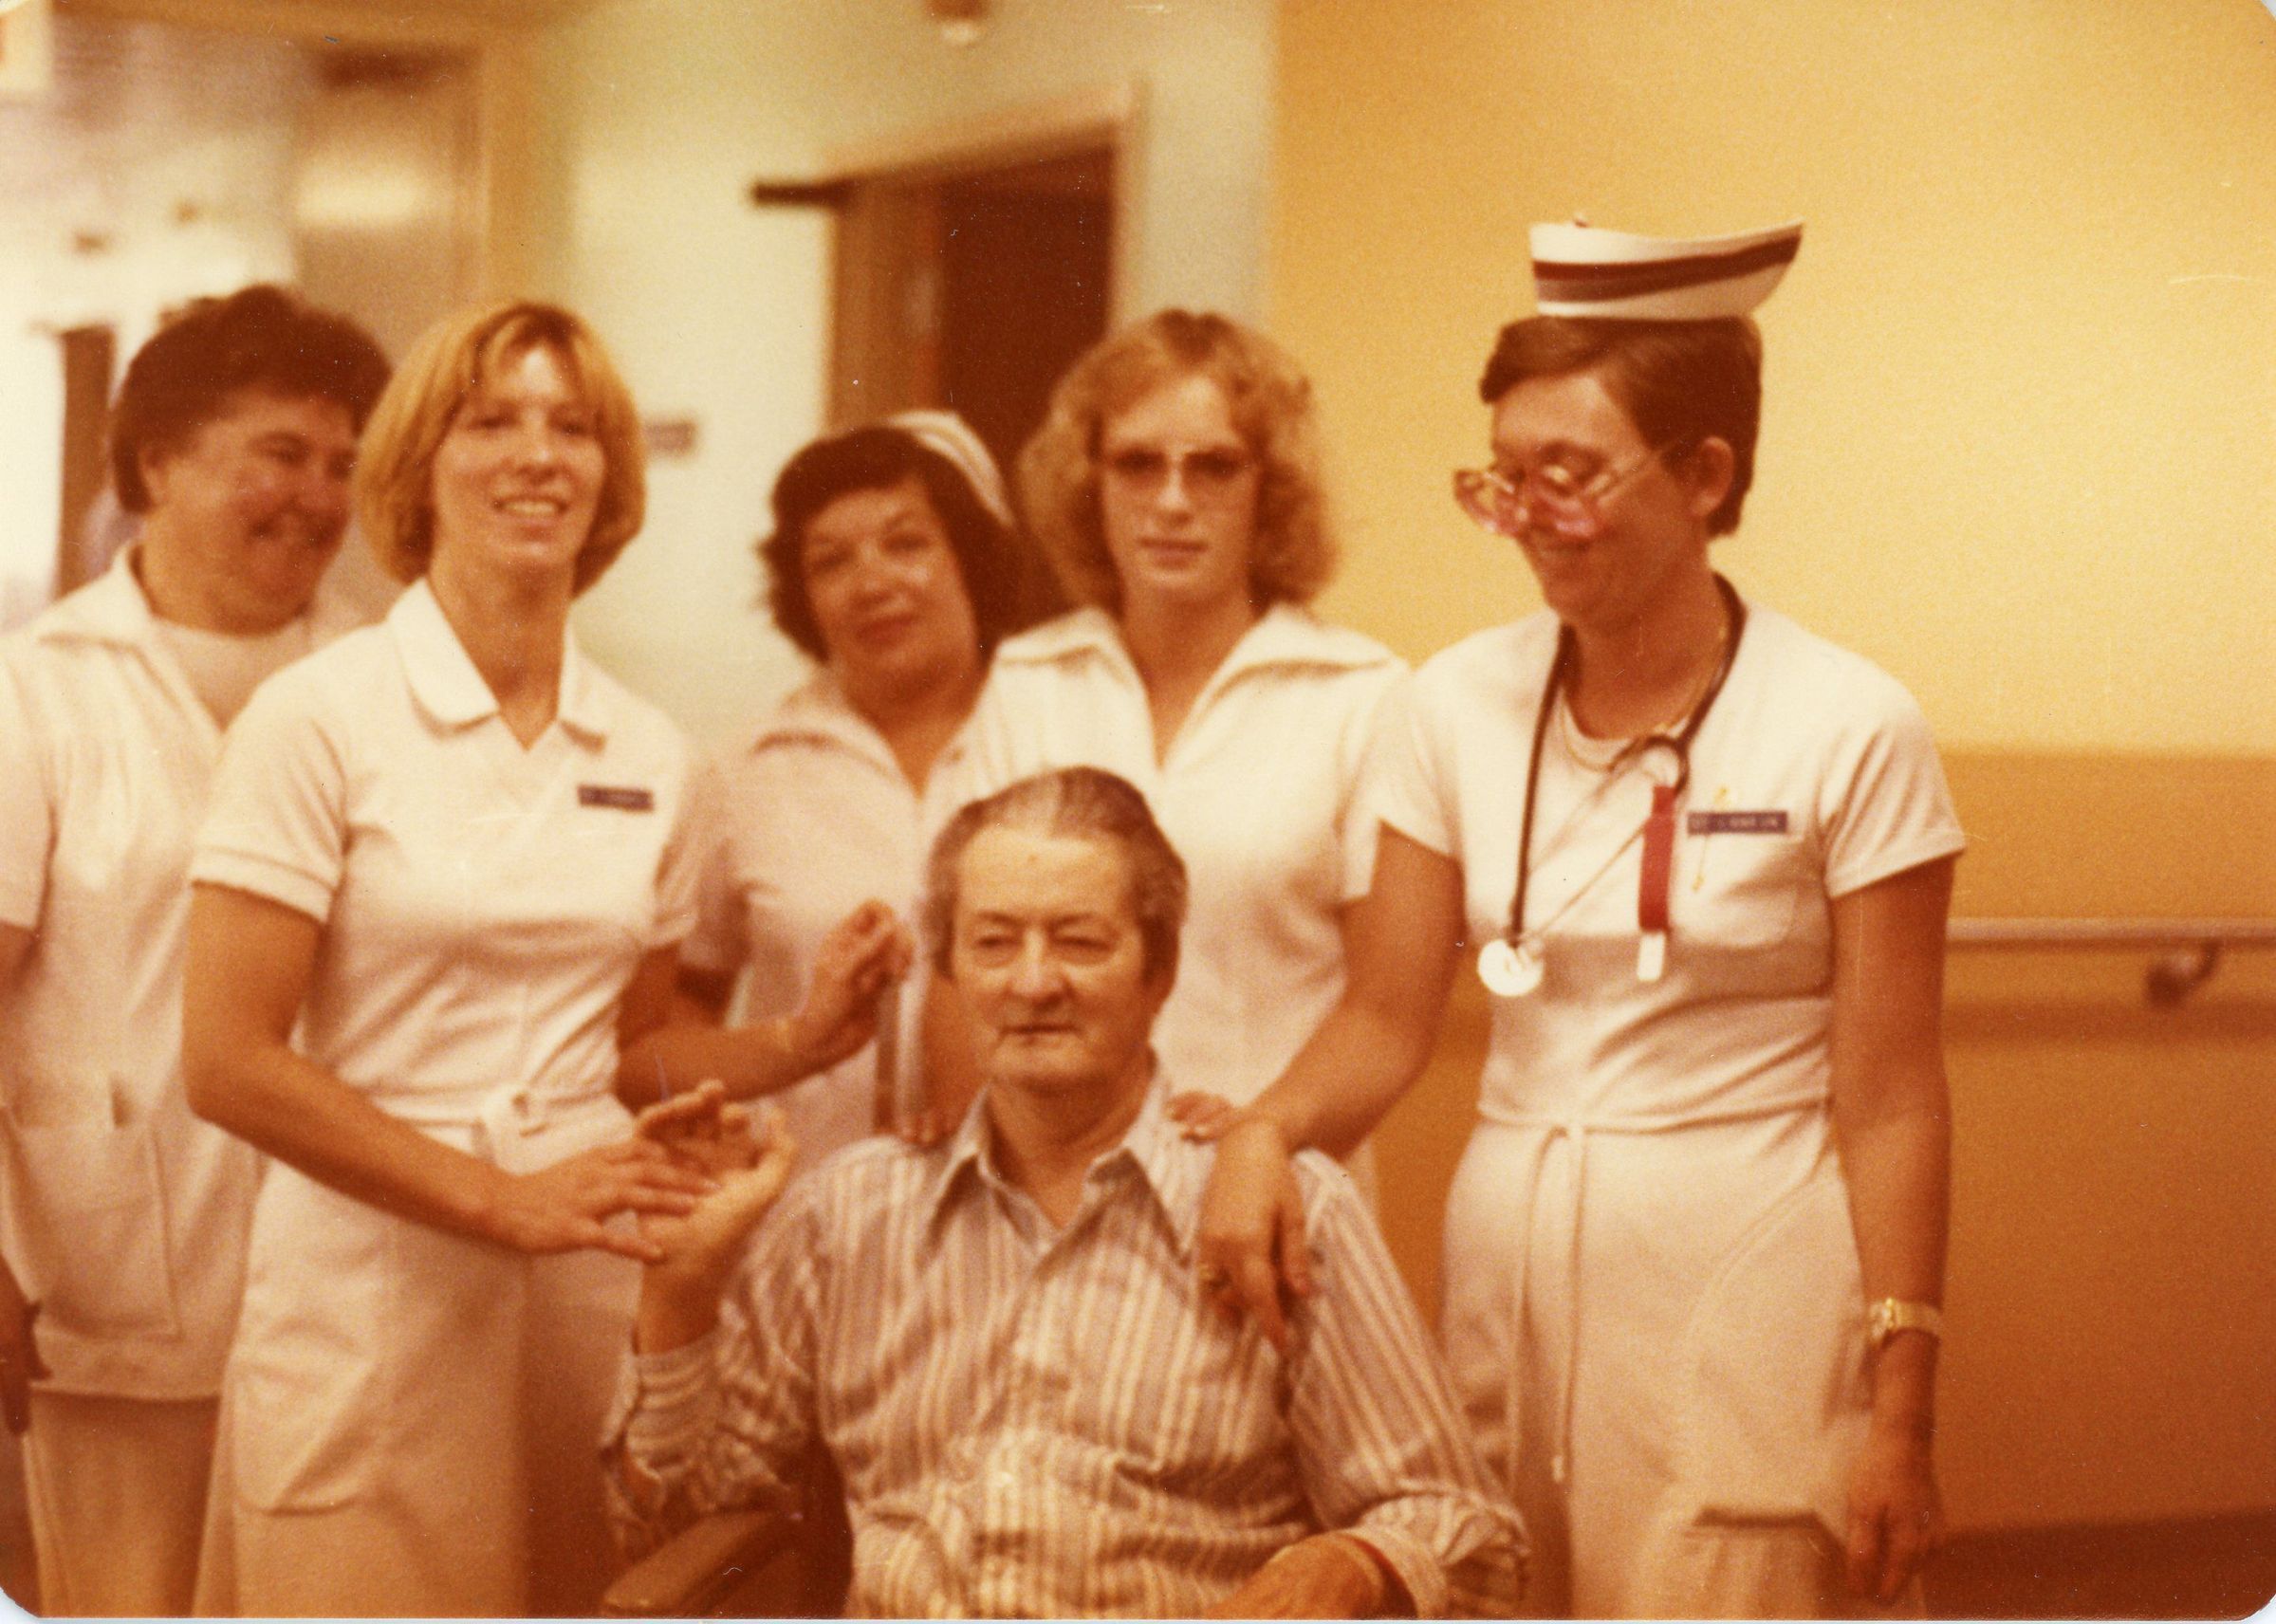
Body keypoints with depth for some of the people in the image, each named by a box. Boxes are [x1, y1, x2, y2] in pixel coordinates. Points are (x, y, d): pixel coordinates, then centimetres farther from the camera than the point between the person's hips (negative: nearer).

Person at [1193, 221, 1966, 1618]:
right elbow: (1388, 1020, 7)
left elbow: (1891, 1104, -8)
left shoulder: (1850, 731, -9)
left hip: (1745, 1292, -4)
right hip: (1510, 1269, 4)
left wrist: (1901, 1416, -9)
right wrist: (1265, 1130, -14)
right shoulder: (1461, 707, 3)